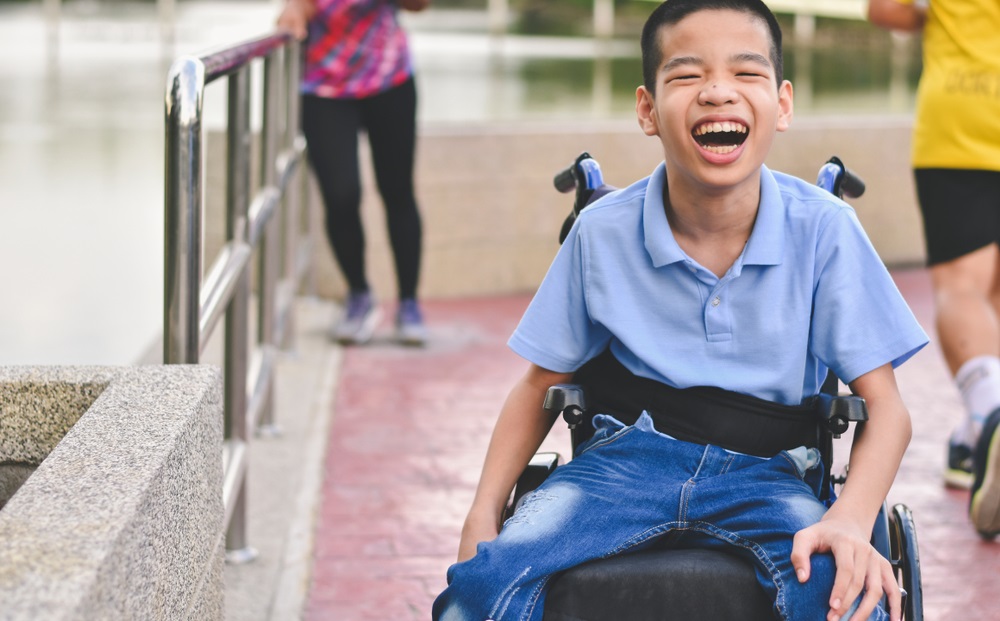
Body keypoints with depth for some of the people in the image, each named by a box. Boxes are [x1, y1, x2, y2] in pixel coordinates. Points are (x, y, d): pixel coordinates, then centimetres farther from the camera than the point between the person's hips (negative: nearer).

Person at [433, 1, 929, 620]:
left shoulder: (824, 230, -7)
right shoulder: (603, 233, -3)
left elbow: (884, 406, -5)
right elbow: (542, 383, 10)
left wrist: (851, 520, -24)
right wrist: (484, 512, -3)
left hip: (766, 476, -1)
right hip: (631, 455, 1)